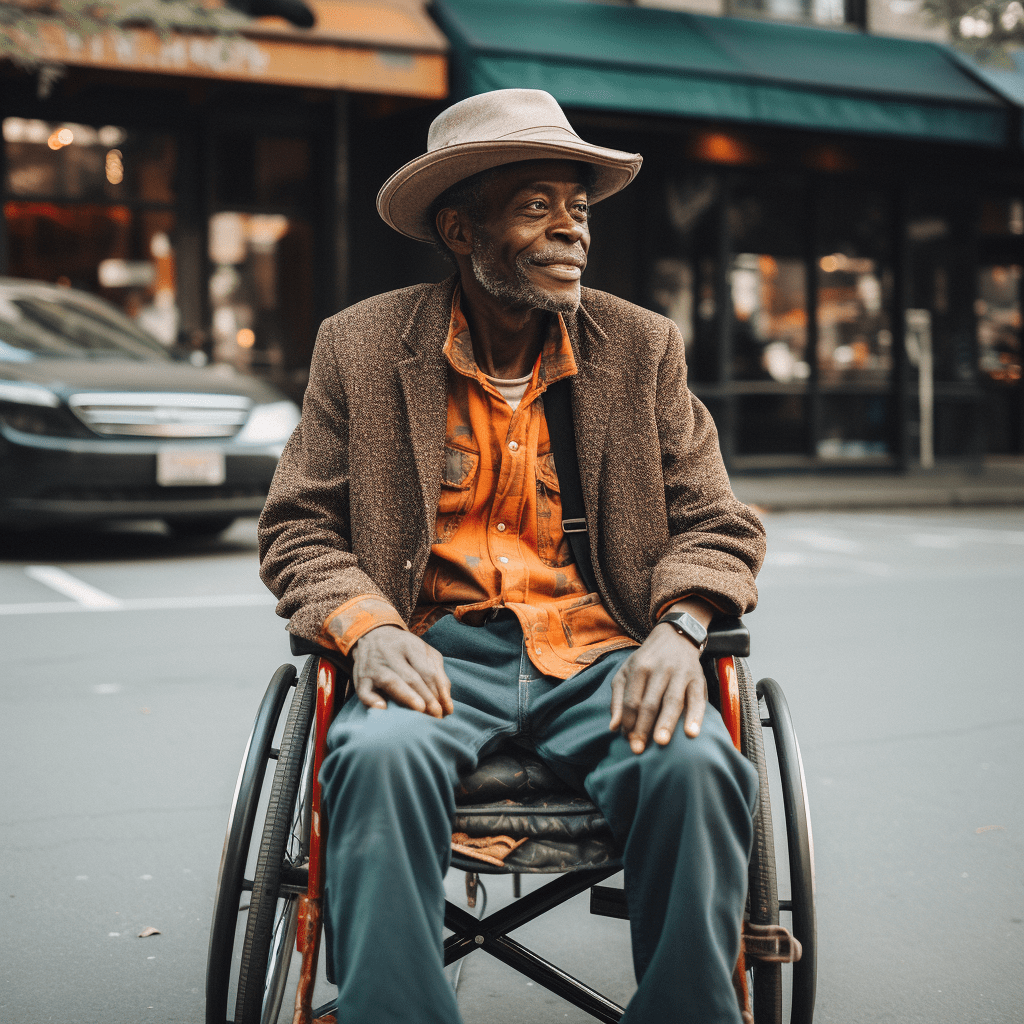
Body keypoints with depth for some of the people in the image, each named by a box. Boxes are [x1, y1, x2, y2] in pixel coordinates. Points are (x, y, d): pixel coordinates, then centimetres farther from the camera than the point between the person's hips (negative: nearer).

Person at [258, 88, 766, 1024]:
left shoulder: (643, 348, 10)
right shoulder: (362, 346, 7)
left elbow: (717, 523, 11)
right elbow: (299, 526, 8)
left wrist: (677, 630, -11)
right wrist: (367, 627, -13)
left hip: (599, 651, 1)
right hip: (439, 650, -1)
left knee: (694, 766, -30)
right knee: (382, 758, -35)